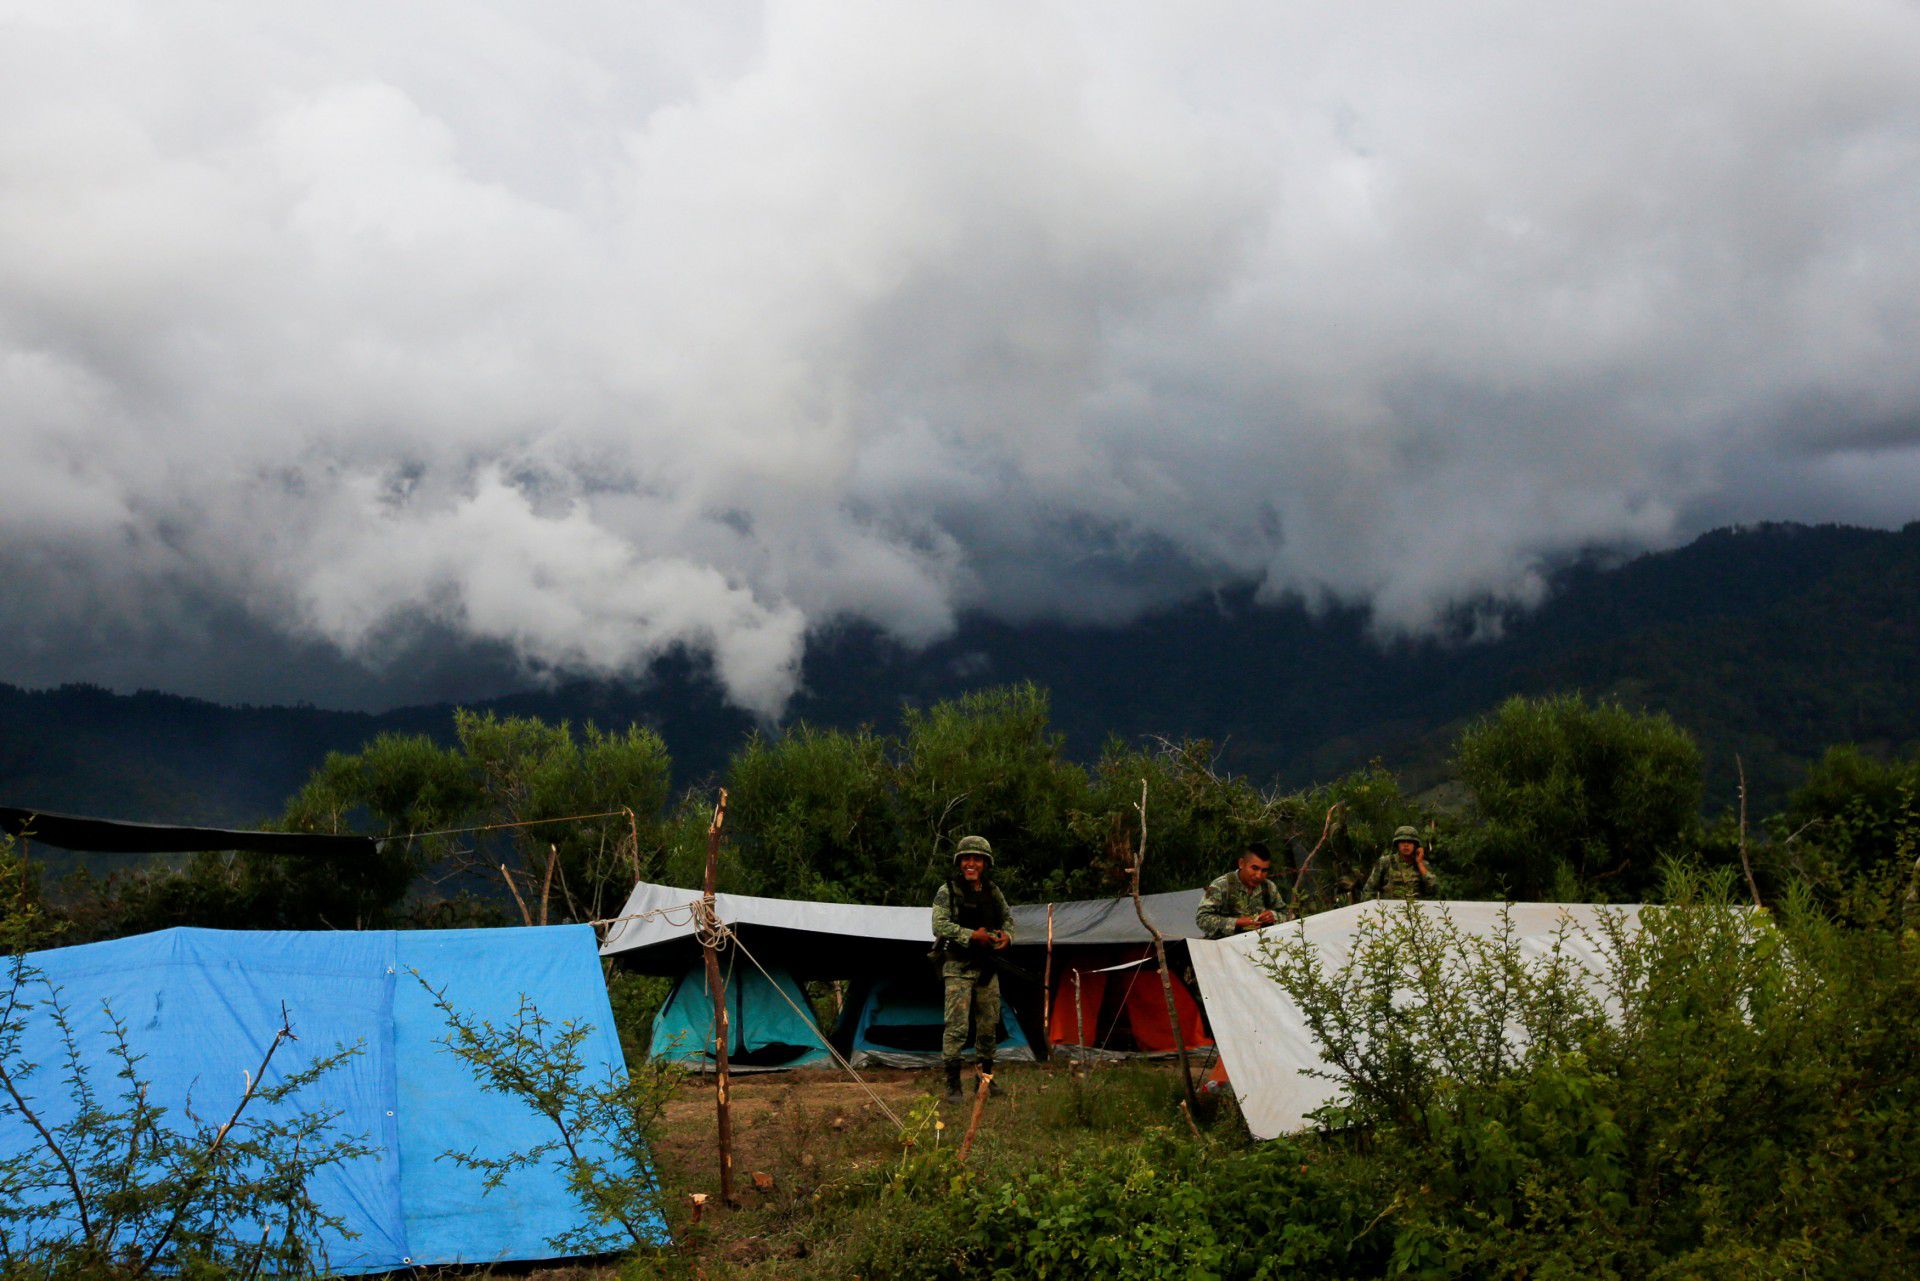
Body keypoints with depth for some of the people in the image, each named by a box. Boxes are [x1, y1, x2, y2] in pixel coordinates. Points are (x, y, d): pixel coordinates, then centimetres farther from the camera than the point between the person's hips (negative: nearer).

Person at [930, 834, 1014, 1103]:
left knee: (989, 1025, 11)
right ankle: (952, 1084, -4)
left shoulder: (993, 891, 8)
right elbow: (940, 925, -17)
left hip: (987, 968, 5)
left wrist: (1006, 935, -5)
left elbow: (1007, 917, 17)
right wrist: (972, 936, -25)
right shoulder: (947, 891, -8)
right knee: (957, 1027, -9)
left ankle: (986, 1078, 24)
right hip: (958, 967, -5)